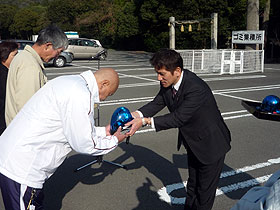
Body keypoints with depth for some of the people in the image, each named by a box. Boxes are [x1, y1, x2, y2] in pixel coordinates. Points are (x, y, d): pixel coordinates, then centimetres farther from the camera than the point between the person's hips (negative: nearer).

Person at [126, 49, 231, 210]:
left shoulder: (196, 89, -36)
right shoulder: (167, 83, -11)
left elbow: (178, 118, -34)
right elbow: (157, 103, -7)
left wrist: (145, 121, -35)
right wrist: (137, 115, -25)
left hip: (211, 144, -7)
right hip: (193, 142, 8)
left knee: (205, 192, 10)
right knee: (192, 186, 26)